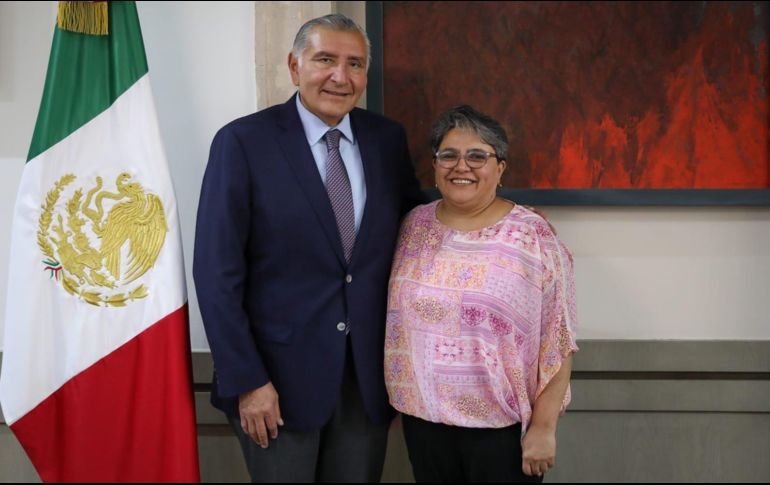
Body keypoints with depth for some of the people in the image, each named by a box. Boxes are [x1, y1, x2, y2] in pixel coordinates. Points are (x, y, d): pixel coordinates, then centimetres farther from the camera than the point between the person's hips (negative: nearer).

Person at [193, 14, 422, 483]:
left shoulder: (388, 138, 2)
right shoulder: (243, 142, -10)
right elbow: (218, 272, -11)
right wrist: (245, 380, -14)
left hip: (369, 372, 4)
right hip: (281, 372, -3)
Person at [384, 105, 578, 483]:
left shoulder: (533, 237, -10)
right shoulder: (414, 225, 2)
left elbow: (556, 342, -9)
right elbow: (396, 319, 10)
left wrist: (543, 427, -10)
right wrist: (398, 397, 9)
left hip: (504, 423, -3)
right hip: (423, 416, 4)